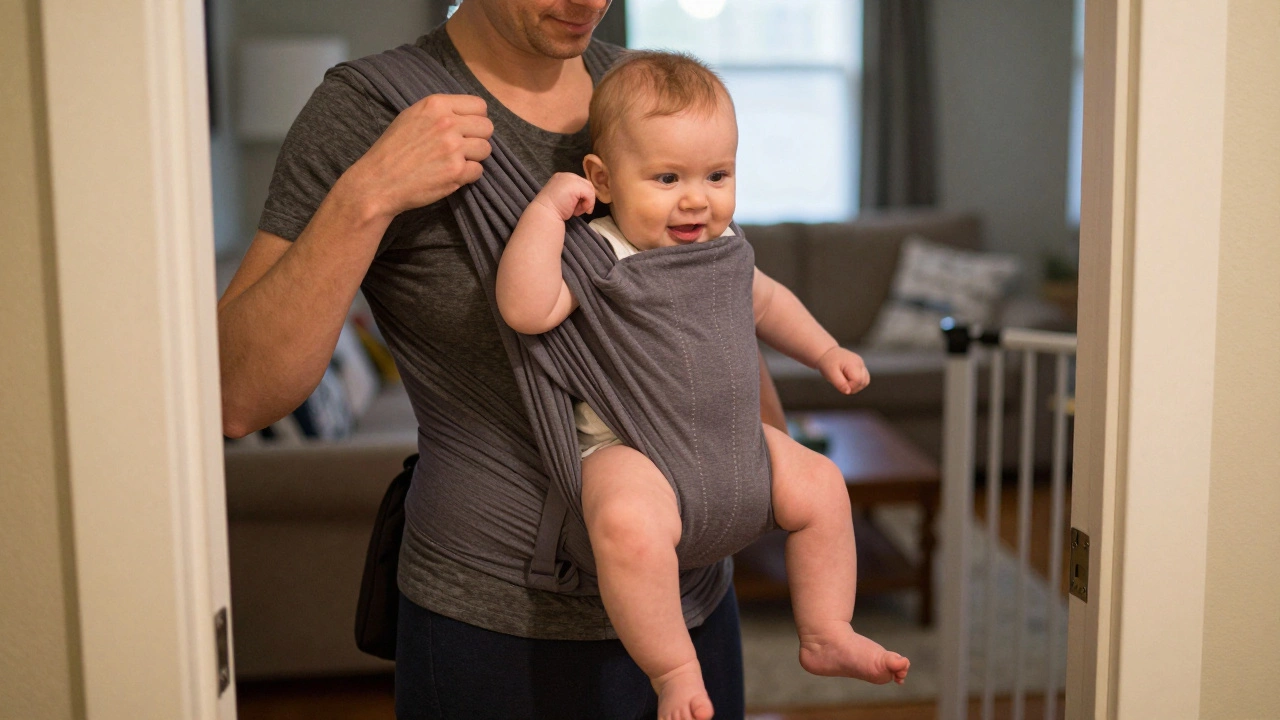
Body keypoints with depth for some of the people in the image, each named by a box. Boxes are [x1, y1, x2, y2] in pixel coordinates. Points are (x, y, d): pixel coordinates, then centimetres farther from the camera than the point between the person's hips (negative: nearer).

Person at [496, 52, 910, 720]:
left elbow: (765, 301, 28)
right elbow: (526, 311, -33)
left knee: (820, 483, 2)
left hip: (725, 433, 8)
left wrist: (824, 351, 21)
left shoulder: (722, 246, 7)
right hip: (627, 445, -7)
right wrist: (548, 207, -31)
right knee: (630, 524, -36)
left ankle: (826, 634, 20)